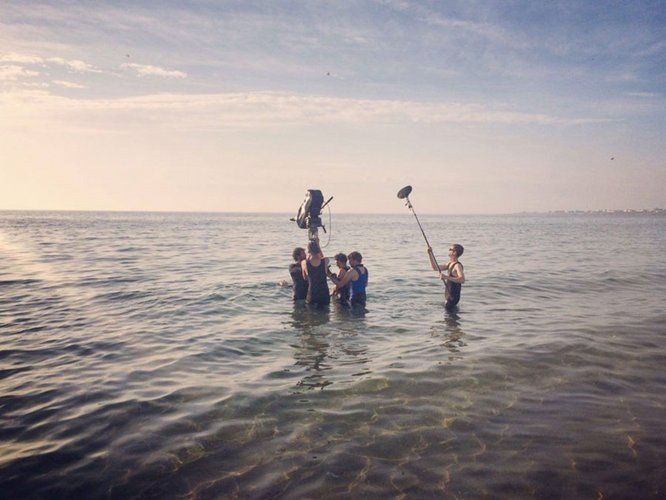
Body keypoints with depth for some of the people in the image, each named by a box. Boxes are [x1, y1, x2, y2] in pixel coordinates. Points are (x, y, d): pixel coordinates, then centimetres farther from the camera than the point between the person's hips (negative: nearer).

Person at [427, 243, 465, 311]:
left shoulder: (458, 265, -19)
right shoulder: (450, 264, 10)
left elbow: (462, 280, -34)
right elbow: (435, 268, 15)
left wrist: (447, 277, -38)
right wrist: (430, 254, 9)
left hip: (453, 297, -10)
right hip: (449, 296, 10)